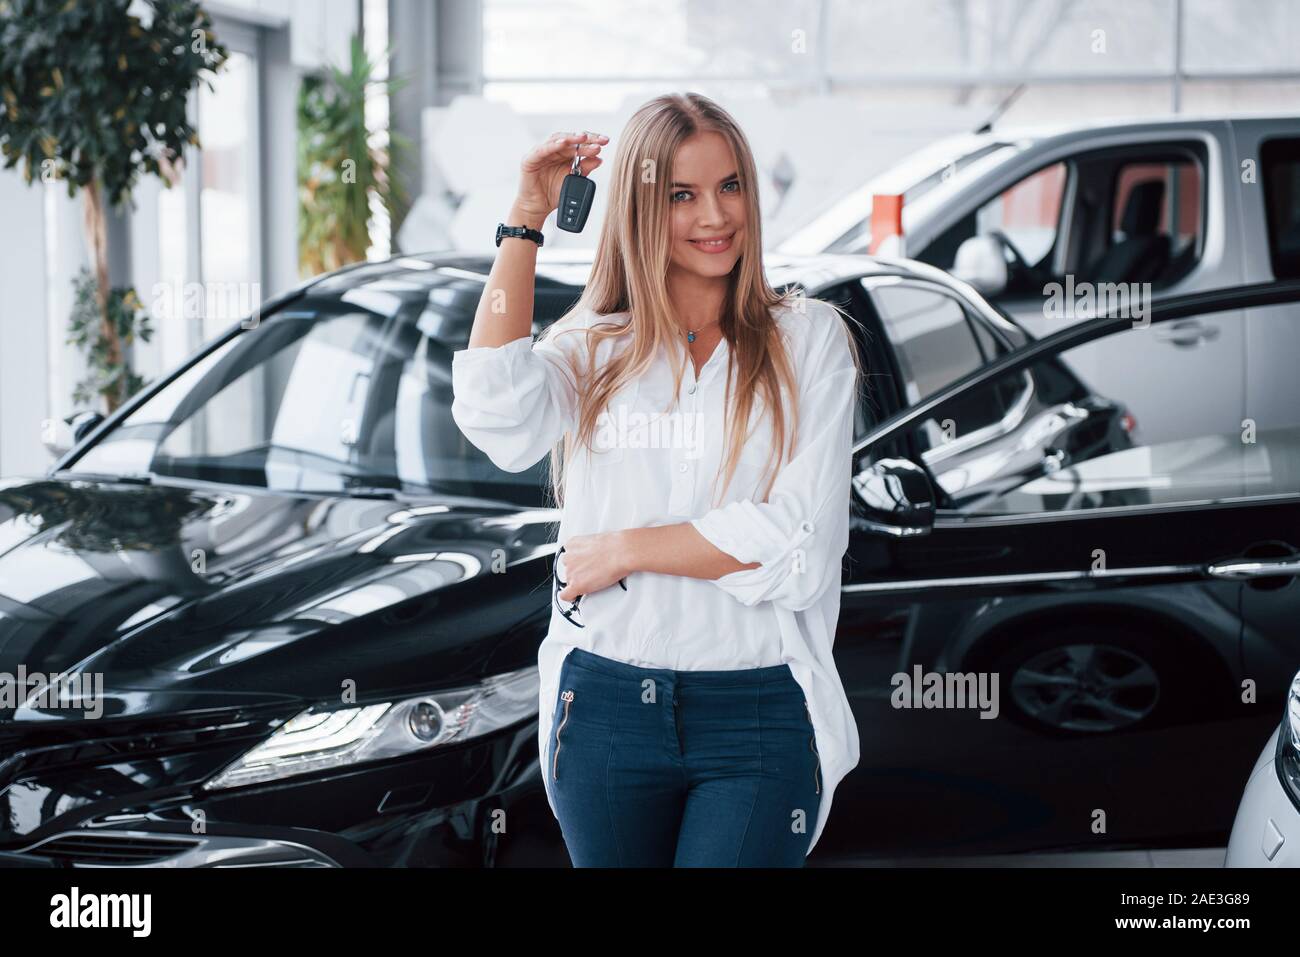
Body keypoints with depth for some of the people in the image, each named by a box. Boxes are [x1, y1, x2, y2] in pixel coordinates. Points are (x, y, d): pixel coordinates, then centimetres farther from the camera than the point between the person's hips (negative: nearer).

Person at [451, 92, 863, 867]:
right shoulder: (594, 345, 10)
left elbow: (803, 548, -7)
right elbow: (500, 419, -13)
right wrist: (526, 221, -7)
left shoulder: (807, 339, 3)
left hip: (760, 718, -3)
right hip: (605, 708, 3)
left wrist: (626, 549, -7)